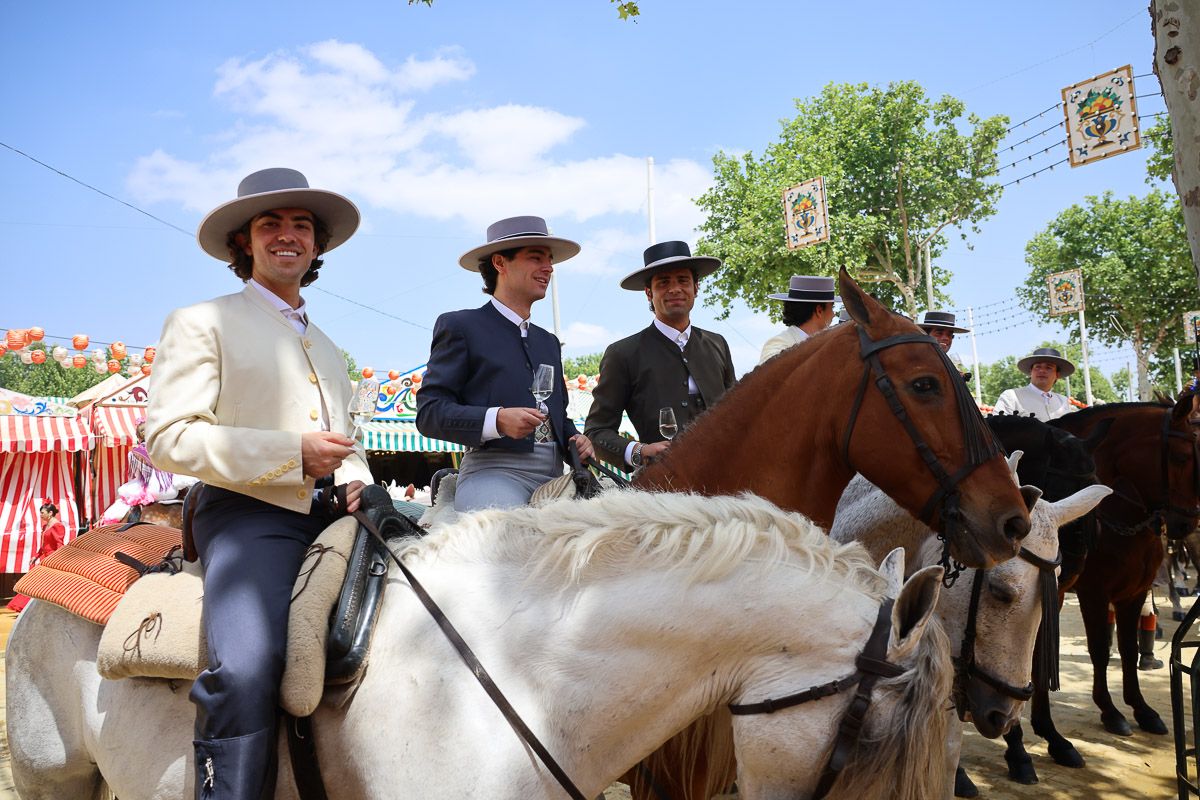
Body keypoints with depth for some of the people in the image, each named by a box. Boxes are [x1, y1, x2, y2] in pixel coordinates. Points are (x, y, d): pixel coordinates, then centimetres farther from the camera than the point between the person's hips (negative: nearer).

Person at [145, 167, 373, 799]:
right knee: (246, 667, -31)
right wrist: (292, 452, -13)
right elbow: (167, 438, -5)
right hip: (248, 515, -6)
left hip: (329, 518, 7)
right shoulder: (202, 323, 7)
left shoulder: (328, 351, 27)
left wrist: (359, 483, 5)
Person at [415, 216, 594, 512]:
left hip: (554, 476, 7)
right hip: (493, 469, -6)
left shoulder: (549, 342, 26)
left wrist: (576, 440, 10)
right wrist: (497, 421, -20)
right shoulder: (459, 326, 6)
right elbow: (428, 412, -4)